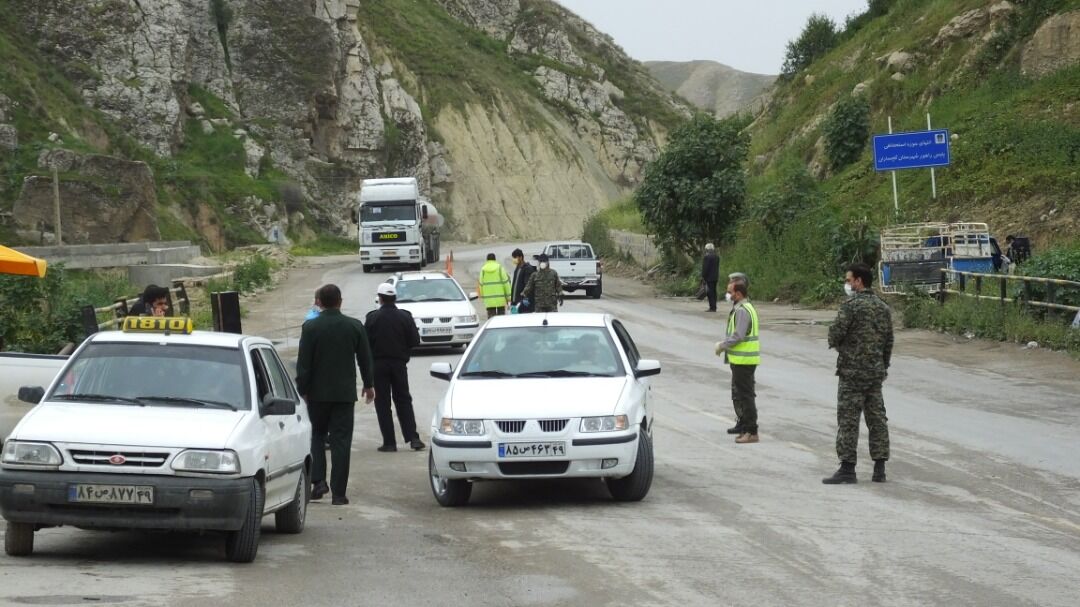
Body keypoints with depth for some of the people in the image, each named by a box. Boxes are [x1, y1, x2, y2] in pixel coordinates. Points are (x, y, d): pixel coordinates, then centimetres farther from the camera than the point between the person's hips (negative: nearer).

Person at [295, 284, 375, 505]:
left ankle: (318, 480, -2)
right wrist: (368, 384, 19)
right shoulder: (355, 326, -2)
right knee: (341, 441, 2)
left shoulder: (310, 327, -8)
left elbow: (303, 363, -8)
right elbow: (365, 359, 6)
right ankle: (338, 493, 1)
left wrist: (302, 390, 1)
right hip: (345, 393, 1)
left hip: (318, 393, -1)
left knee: (317, 435, 15)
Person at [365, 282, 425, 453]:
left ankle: (389, 442, 0)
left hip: (378, 363, -2)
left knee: (382, 402, 4)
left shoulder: (372, 317, -9)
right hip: (399, 363, 2)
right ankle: (413, 438, 2)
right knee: (403, 400, 12)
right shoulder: (405, 317, -4)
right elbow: (415, 341, -4)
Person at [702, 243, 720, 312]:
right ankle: (714, 307, 14)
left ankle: (712, 307, -11)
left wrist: (703, 277, -10)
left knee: (710, 293, -7)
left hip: (709, 278, -8)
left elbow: (705, 268, -15)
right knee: (714, 292, 12)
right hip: (715, 277, 8)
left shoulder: (707, 257, -14)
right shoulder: (717, 257, 10)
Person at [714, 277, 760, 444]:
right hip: (740, 360, 11)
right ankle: (742, 424, 35)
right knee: (738, 394, 22)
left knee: (745, 395, -9)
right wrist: (723, 344, 12)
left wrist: (722, 345, -12)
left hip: (744, 360, -11)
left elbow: (738, 336, -24)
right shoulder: (742, 308, 16)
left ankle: (751, 432, -8)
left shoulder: (742, 310, -19)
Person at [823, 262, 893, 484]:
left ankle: (847, 468, -5)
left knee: (848, 420, -3)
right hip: (876, 372, 7)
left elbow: (835, 335, -16)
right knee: (877, 419, 9)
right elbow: (889, 341, 13)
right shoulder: (883, 307, 10)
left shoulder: (851, 305, -13)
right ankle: (879, 468, 9)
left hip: (852, 372, -7)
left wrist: (837, 343, 7)